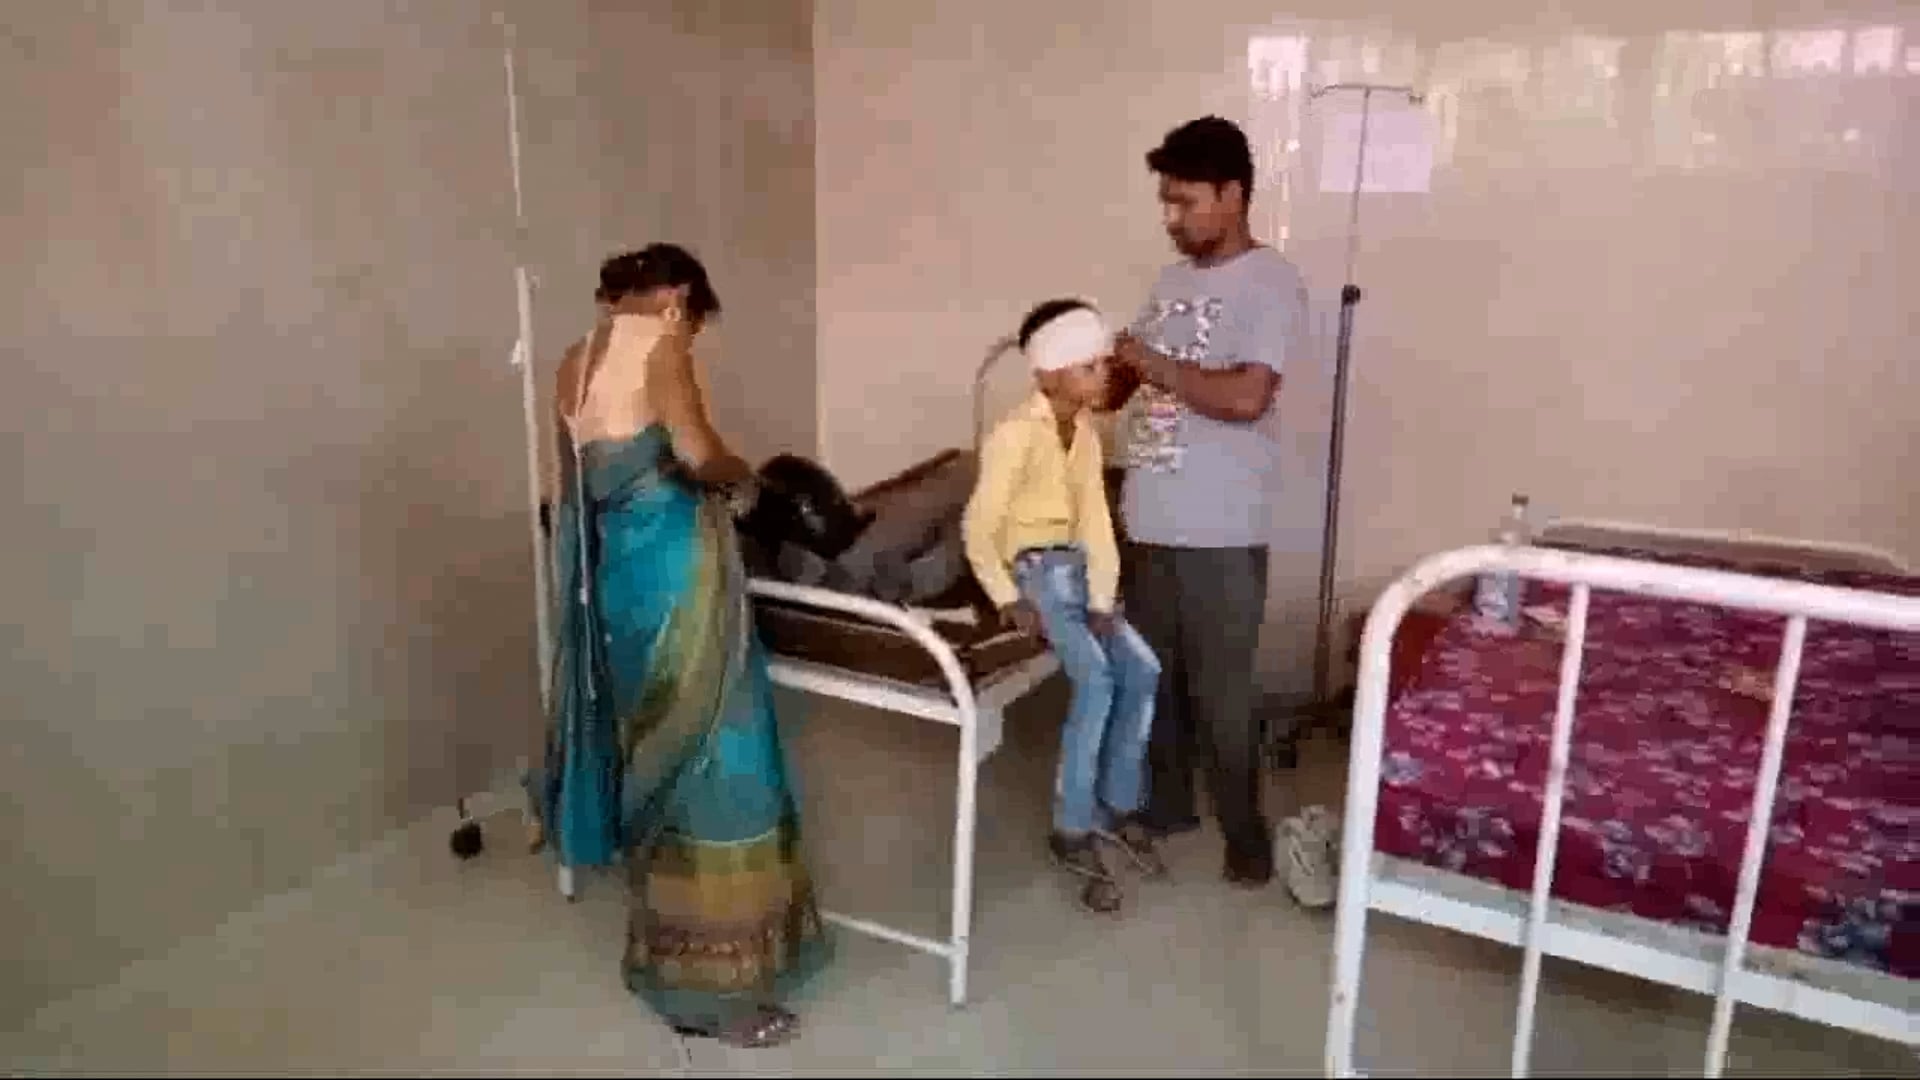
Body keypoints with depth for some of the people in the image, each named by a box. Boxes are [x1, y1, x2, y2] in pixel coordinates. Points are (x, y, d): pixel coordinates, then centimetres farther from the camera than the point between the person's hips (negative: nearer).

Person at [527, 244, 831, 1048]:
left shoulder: (573, 364, 16)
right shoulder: (657, 344, -8)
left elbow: (580, 489, 18)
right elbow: (695, 452, -20)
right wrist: (740, 471, 1)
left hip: (614, 574, 9)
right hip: (675, 567, -9)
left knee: (655, 750, 19)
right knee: (707, 754, -1)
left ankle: (665, 953, 32)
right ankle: (714, 987, 7)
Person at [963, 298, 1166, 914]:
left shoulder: (1087, 436, 6)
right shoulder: (1015, 436, -17)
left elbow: (1096, 523, -1)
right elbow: (978, 531, -17)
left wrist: (1102, 602, -10)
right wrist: (1008, 601, -19)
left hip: (1077, 568, 7)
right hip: (1031, 571, -7)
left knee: (1143, 670, -10)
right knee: (1096, 677, -25)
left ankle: (1117, 806, 6)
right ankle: (1072, 832, -14)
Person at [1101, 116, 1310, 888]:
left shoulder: (1271, 284, -11)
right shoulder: (1171, 281, 12)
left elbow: (1246, 397, -24)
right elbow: (1123, 384, 17)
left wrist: (1153, 364, -16)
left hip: (1219, 534, -7)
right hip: (1146, 522, 7)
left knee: (1220, 692, 3)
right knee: (1150, 677, 17)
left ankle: (1245, 830, 22)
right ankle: (1165, 804, 35)